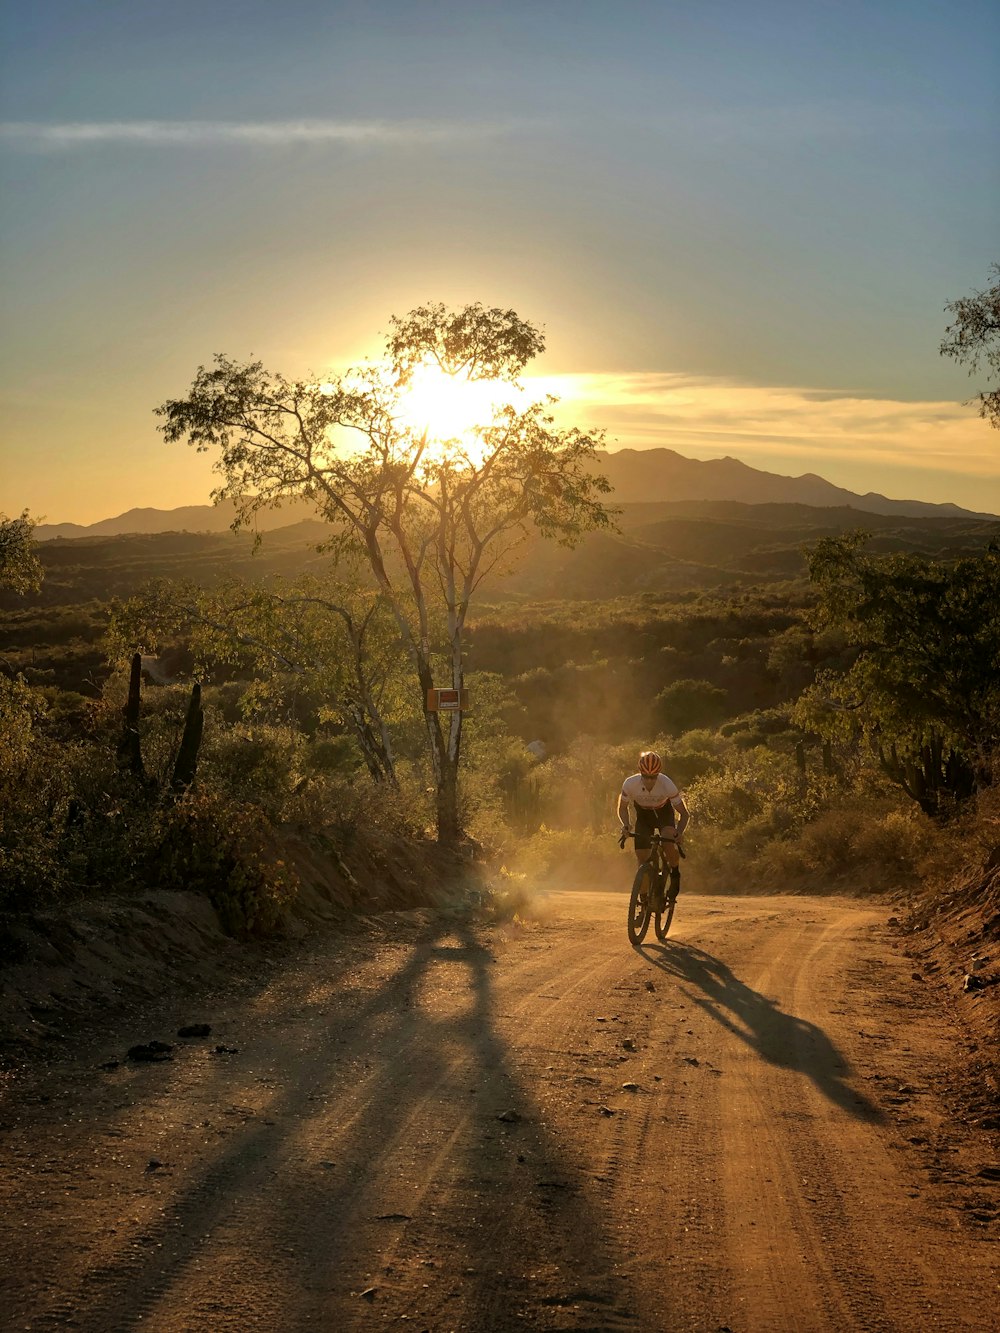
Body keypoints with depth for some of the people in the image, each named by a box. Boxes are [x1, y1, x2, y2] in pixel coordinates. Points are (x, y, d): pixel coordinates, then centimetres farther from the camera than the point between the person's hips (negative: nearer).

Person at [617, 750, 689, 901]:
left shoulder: (667, 785, -34)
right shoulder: (630, 784, -31)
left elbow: (684, 813, -24)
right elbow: (622, 808, -11)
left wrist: (678, 833, -41)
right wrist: (625, 825, -30)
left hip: (664, 812, -2)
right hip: (643, 815, 2)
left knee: (669, 845, -29)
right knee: (641, 857, -9)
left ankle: (675, 875, 1)